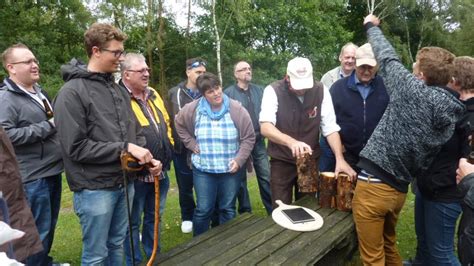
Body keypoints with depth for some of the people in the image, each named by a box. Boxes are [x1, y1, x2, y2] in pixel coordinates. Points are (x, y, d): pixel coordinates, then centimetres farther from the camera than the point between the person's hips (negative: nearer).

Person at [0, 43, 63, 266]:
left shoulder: (39, 92, 13)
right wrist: (48, 126, -20)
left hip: (52, 171, 9)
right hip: (32, 177, -8)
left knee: (49, 227, 22)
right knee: (38, 232, 2)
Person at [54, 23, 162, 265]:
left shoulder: (119, 90, 8)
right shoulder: (72, 92, -13)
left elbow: (135, 133, 13)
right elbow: (76, 148, -19)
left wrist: (148, 158, -4)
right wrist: (125, 148, -19)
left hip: (124, 183, 6)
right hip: (94, 188, -6)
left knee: (117, 245, 21)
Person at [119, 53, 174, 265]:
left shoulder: (153, 95, 11)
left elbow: (166, 125, 20)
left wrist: (169, 149, 14)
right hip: (136, 173, -8)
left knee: (154, 217, 22)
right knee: (133, 222, 10)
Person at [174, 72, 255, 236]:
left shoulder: (236, 109, -8)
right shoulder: (193, 109, -5)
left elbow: (249, 138, -4)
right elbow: (179, 124, 13)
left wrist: (239, 160, -12)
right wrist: (191, 144, 3)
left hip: (231, 169, 0)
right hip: (203, 169, 0)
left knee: (228, 210, 13)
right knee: (203, 210, 7)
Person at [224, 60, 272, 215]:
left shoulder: (258, 91, 9)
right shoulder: (228, 93, -6)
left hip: (258, 141, 3)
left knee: (266, 176, 6)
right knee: (241, 179, 11)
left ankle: (273, 211, 20)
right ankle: (245, 213, 26)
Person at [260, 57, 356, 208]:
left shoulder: (321, 91, -8)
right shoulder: (273, 91, -16)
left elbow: (330, 127, -7)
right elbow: (265, 127, -27)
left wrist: (340, 158, -19)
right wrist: (291, 142, -44)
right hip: (281, 161, -2)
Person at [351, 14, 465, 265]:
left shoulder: (413, 90, -12)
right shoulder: (451, 117, 6)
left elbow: (387, 57, 2)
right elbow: (428, 158, 12)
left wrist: (371, 26, 18)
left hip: (374, 184, -7)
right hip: (399, 189, 7)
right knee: (389, 245, 28)